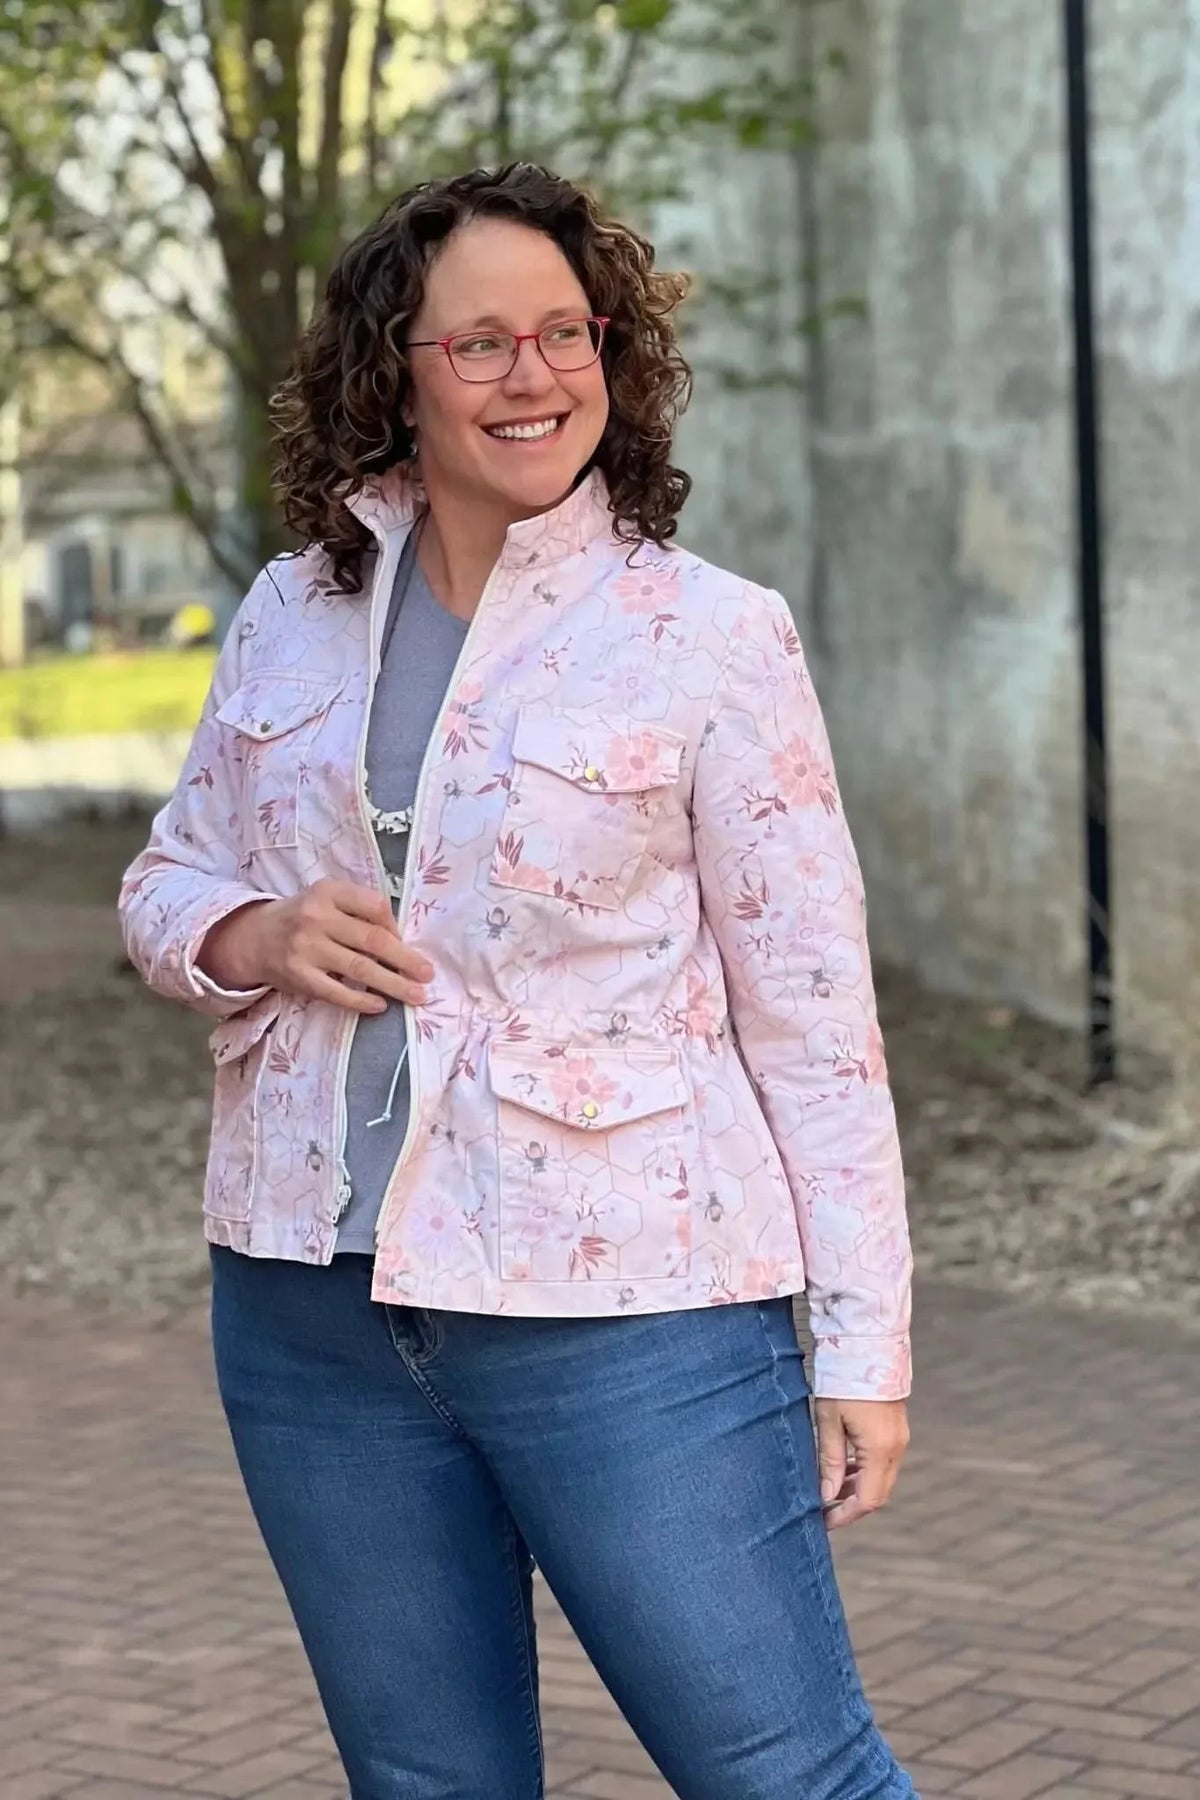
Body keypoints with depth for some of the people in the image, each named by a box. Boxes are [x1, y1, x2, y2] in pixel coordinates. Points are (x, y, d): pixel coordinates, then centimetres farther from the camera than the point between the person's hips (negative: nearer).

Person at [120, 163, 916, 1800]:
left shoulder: (708, 636, -6)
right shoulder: (292, 616, 7)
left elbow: (812, 1009, -6)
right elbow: (168, 882, 17)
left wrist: (866, 1345, -8)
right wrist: (254, 938, -7)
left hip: (623, 1310, -4)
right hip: (310, 1306, 5)